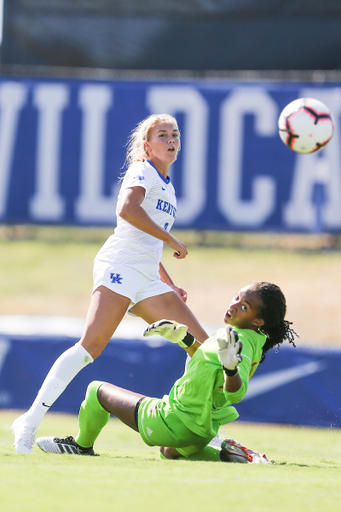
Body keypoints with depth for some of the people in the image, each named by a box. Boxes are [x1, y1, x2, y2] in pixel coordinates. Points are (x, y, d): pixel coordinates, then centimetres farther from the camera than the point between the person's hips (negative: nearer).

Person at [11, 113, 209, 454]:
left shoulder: (167, 186, 26)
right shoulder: (143, 172, 0)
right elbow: (127, 209, -22)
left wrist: (171, 287, 27)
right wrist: (171, 240, -16)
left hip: (148, 281, 9)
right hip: (120, 265, -9)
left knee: (201, 345, 2)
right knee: (92, 344, -22)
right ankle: (31, 421, -24)